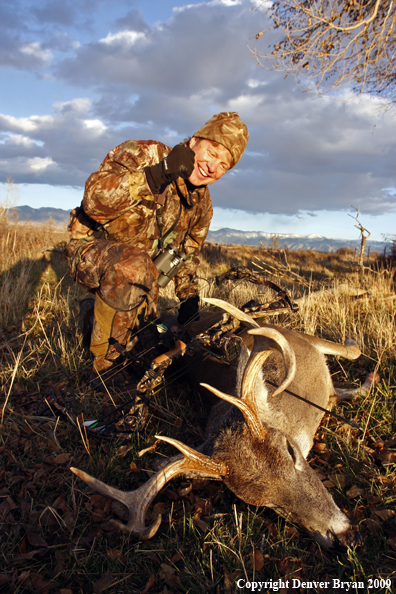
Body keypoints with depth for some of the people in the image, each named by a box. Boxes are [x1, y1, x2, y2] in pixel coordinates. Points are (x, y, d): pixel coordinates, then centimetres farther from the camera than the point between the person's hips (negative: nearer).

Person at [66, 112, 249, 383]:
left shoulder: (201, 204, 2)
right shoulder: (141, 155, -19)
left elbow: (188, 251, 16)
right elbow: (95, 201, -34)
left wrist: (189, 295, 3)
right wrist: (158, 175, -42)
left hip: (142, 273, 7)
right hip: (91, 250, -6)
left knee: (150, 342, -2)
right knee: (133, 266, -40)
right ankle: (105, 361, -19)